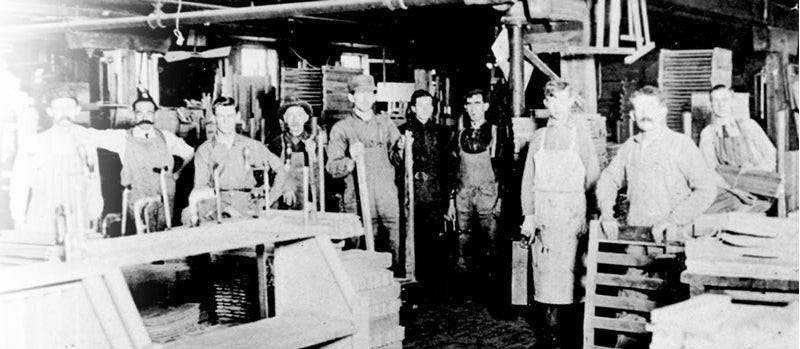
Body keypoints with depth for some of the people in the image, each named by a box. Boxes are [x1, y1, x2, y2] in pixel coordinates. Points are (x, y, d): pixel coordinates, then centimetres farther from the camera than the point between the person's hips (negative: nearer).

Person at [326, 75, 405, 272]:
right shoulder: (341, 128, 6)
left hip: (388, 200, 2)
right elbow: (331, 167, -2)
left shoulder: (385, 123, 15)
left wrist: (400, 149, -14)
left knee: (396, 252, -1)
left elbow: (396, 159, 7)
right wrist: (350, 159, -20)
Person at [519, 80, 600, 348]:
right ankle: (548, 319, 10)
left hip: (569, 210, -3)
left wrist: (580, 204, 10)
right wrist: (528, 215, 1)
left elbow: (593, 173, 5)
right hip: (541, 211, 4)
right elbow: (528, 178, 9)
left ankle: (554, 327, -5)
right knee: (542, 266, 3)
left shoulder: (579, 132, 2)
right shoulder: (539, 136, 11)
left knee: (563, 267, -8)